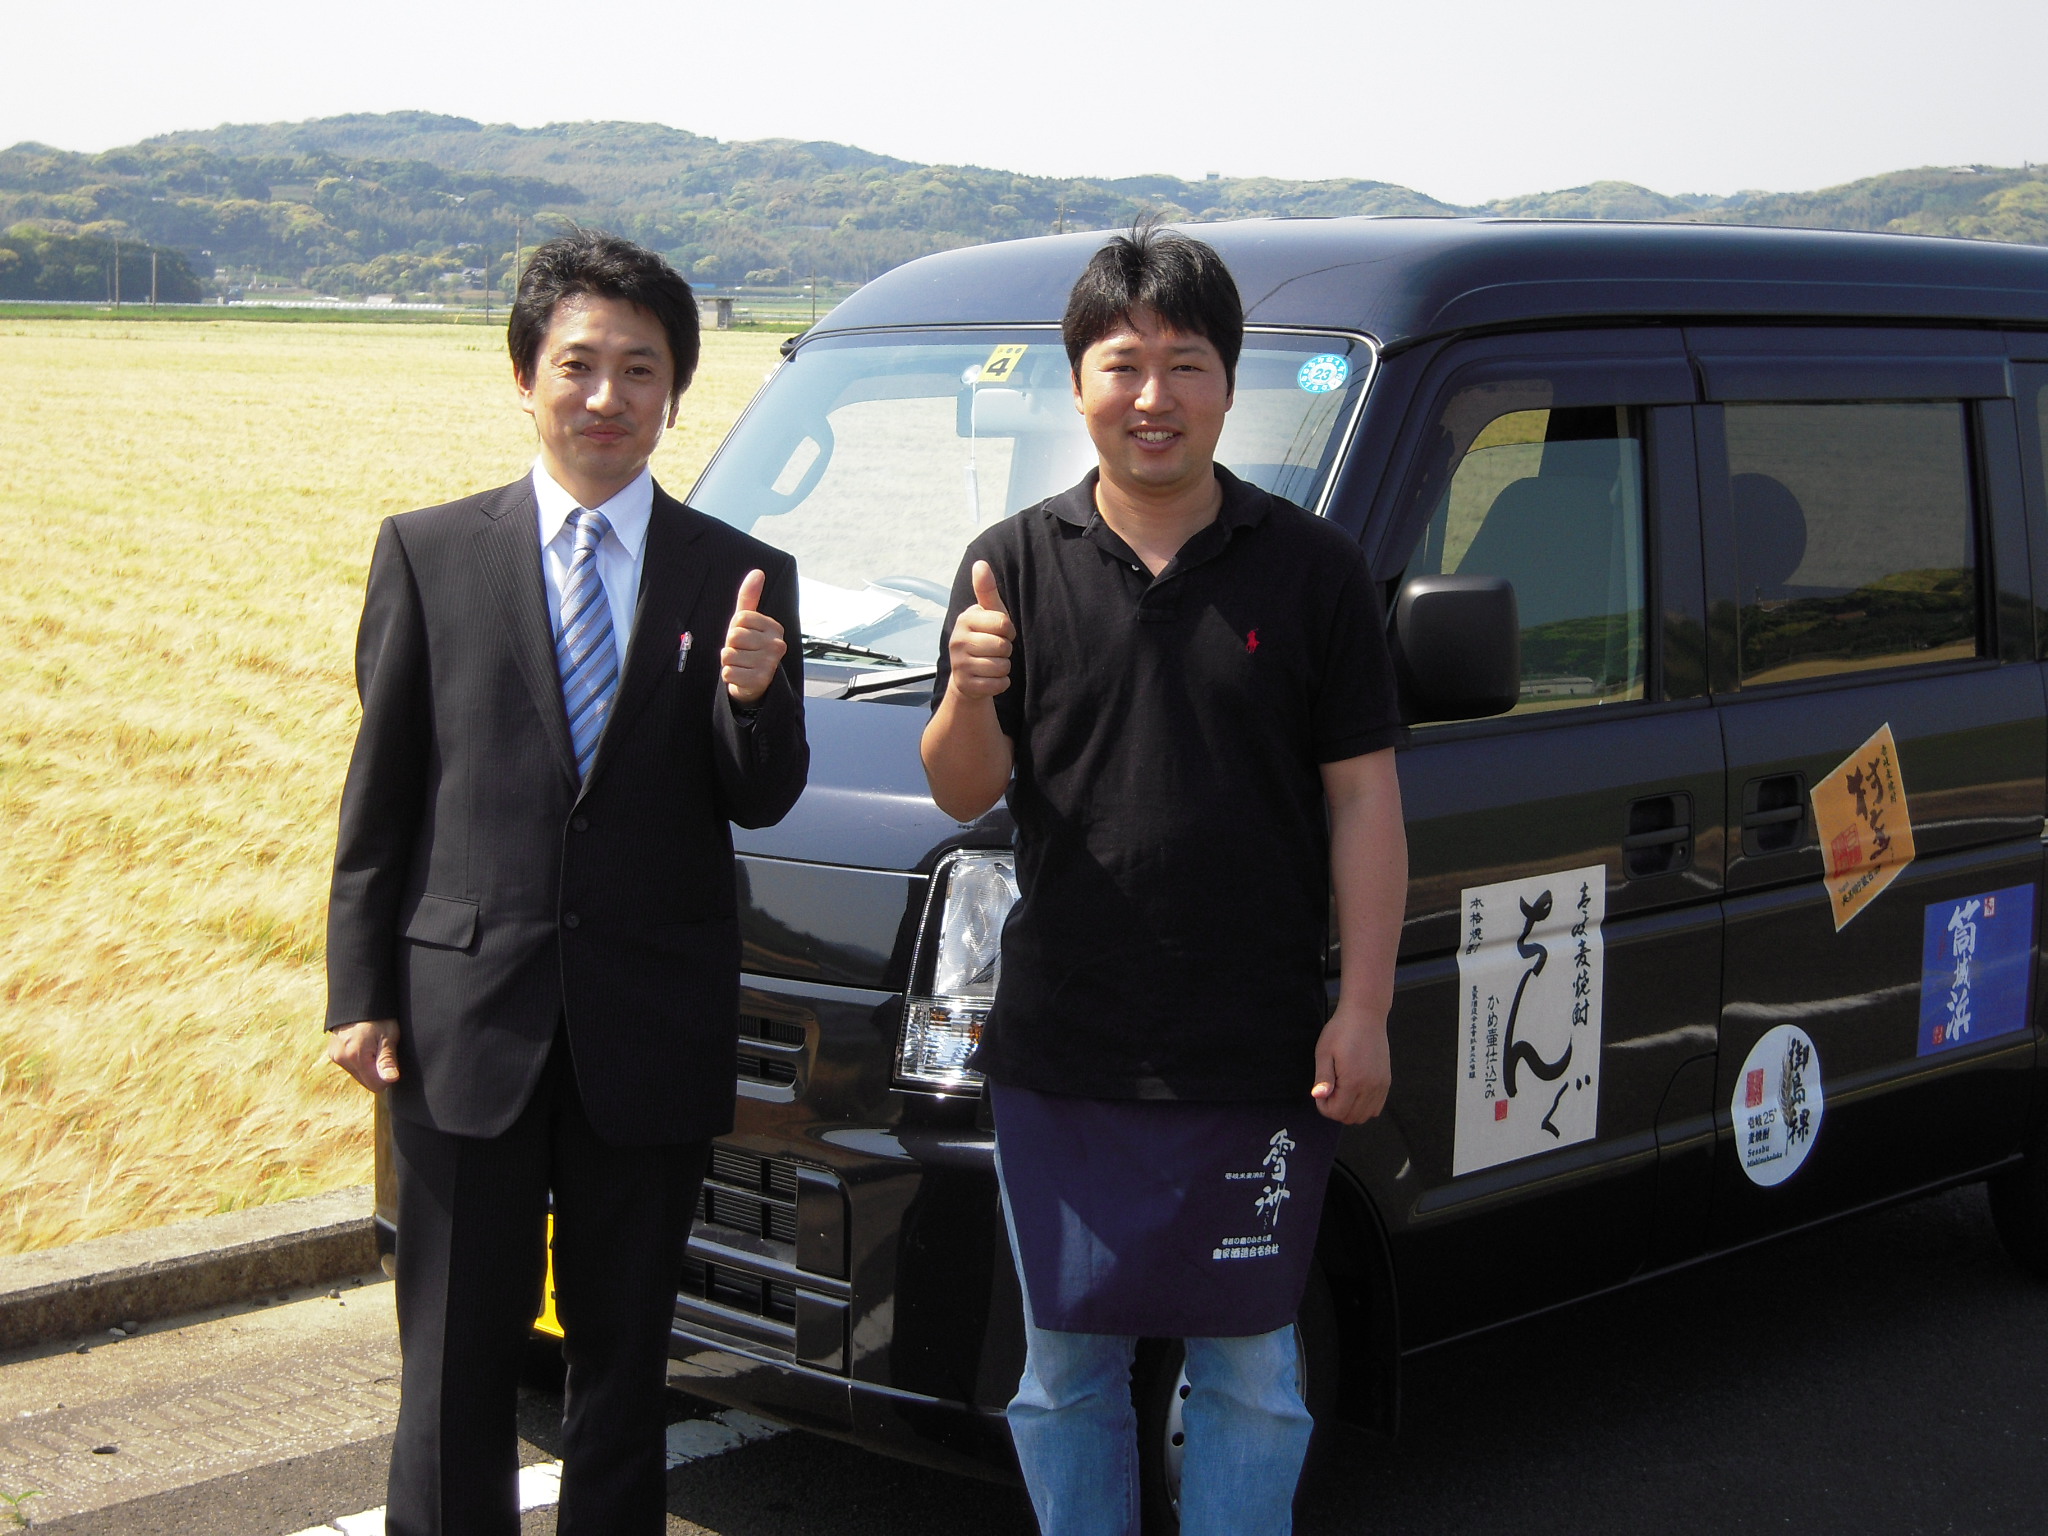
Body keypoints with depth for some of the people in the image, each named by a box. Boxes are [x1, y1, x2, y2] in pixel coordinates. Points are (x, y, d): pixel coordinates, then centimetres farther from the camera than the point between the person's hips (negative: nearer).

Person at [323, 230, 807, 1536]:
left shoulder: (741, 579, 3)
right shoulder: (428, 554, 3)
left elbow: (762, 802, -1)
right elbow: (380, 791, 4)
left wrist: (752, 695, -22)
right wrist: (360, 994, -1)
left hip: (651, 1034, 1)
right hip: (467, 1019, -1)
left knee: (625, 1366, 15)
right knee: (458, 1368, 6)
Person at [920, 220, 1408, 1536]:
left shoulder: (1313, 568, 1)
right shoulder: (1016, 564, 4)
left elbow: (1363, 799, 0)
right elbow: (965, 793, 3)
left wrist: (1364, 1008, -6)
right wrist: (970, 696, -20)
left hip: (1259, 1057, -1)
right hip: (1061, 1054, 2)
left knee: (1248, 1371, 10)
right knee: (1065, 1368, 13)